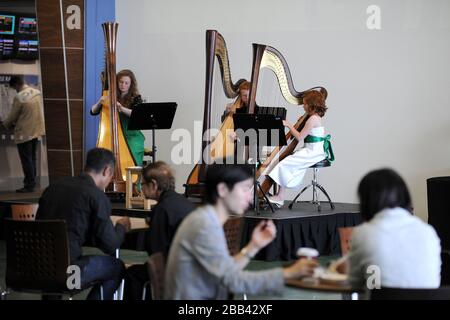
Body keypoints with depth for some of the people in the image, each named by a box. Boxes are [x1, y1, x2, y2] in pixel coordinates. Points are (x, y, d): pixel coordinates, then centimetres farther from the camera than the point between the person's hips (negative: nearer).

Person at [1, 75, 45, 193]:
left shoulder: (19, 97, -19)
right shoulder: (37, 92, 1)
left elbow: (12, 117, -10)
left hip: (24, 133, -7)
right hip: (36, 130, 7)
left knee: (26, 160, 1)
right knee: (32, 159, 16)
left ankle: (29, 185, 4)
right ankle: (32, 183, 21)